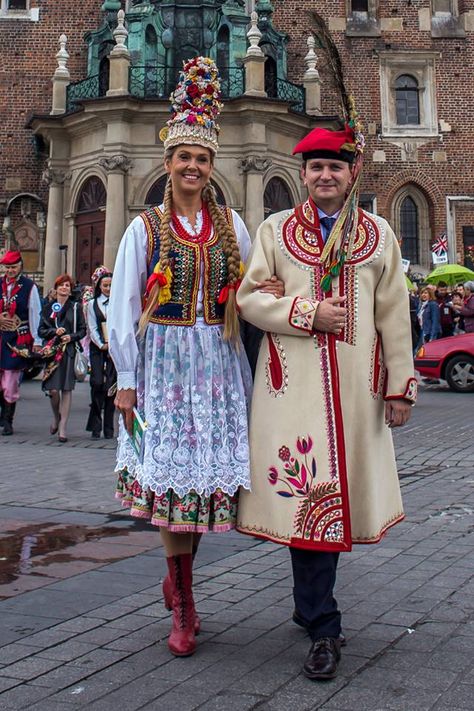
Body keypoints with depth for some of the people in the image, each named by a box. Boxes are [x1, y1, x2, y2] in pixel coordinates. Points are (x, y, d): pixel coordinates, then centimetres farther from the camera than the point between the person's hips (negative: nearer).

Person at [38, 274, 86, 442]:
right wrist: (54, 332, -8)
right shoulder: (48, 308, 12)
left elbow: (82, 330, 8)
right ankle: (56, 417, 24)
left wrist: (71, 337, -10)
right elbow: (41, 330, 9)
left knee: (66, 389, -5)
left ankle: (63, 428, -1)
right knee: (53, 389, -5)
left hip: (70, 351, -1)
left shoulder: (76, 307, 8)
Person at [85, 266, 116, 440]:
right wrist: (101, 345, -7)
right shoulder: (93, 303, 11)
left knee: (111, 385, -3)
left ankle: (108, 427, 4)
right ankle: (95, 426, -1)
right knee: (97, 383, -9)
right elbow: (92, 328, 6)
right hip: (98, 348, 0)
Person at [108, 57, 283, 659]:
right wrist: (126, 379, -5)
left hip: (218, 364, 3)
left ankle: (177, 577, 28)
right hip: (164, 362, -2)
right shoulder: (145, 227, 3)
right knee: (171, 474, -4)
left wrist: (266, 291, -4)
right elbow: (123, 307, 0)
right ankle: (183, 607, 11)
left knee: (208, 474, 3)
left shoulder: (231, 224, 11)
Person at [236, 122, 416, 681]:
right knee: (305, 496, -4)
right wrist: (308, 313, -10)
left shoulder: (378, 234, 11)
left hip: (355, 383, 2)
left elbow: (393, 315, 8)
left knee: (339, 487, 7)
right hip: (293, 379, -1)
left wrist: (401, 386, 4)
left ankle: (310, 601, 27)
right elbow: (249, 298, 3)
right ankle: (323, 626, 5)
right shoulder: (275, 230, 9)